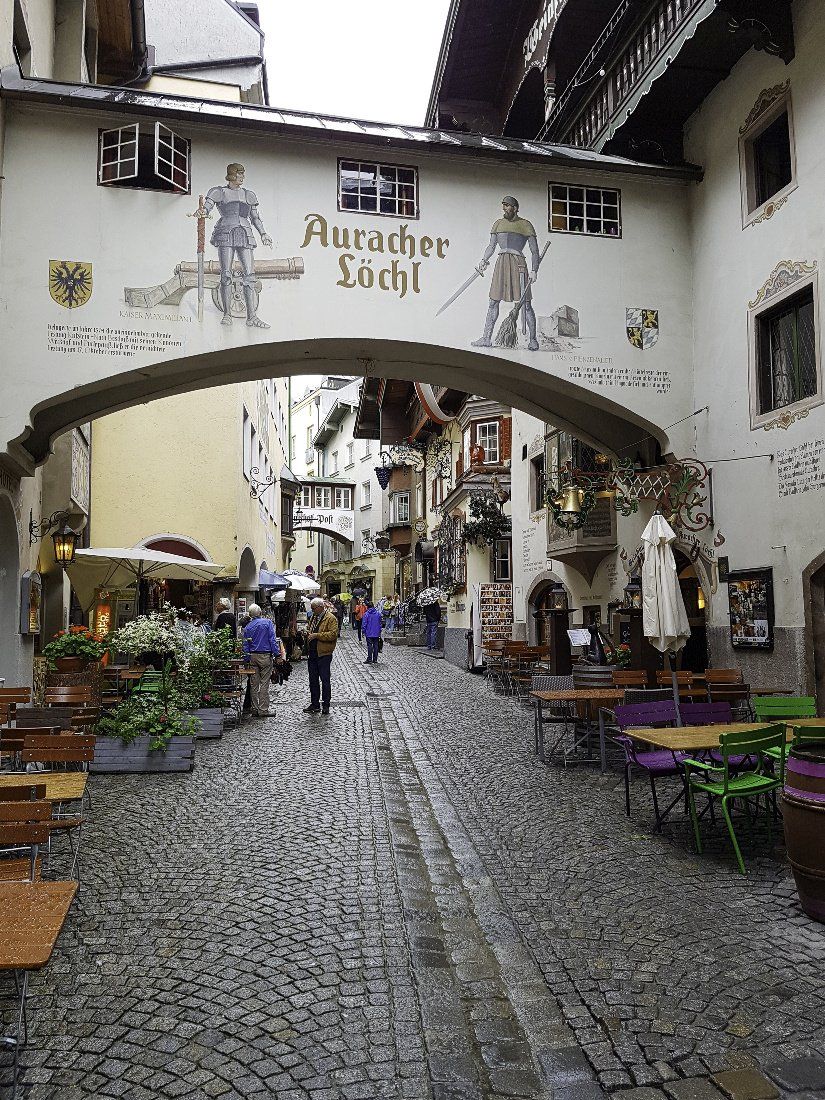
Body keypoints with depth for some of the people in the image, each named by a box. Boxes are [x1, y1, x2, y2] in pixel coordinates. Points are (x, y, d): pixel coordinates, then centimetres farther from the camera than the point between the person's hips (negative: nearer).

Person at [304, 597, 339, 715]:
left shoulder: (331, 618, -10)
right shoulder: (313, 617, 16)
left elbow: (333, 634, -21)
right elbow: (309, 629, 31)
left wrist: (316, 635, -20)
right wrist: (307, 633, 6)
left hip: (324, 654, -8)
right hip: (312, 654, 8)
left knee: (325, 680, 0)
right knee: (313, 680, 12)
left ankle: (326, 705, 8)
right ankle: (315, 704, 21)